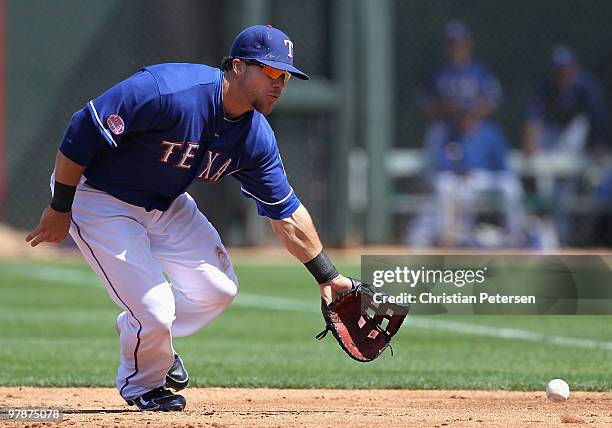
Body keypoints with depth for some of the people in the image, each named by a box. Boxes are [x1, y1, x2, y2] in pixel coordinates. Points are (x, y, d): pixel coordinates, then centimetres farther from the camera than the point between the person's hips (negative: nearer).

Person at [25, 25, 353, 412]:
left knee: (218, 288, 5)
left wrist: (327, 275, 2)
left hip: (165, 203, 8)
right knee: (155, 309, -14)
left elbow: (287, 213, 3)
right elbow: (84, 130, -29)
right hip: (98, 198, -8)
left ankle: (140, 329, 33)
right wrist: (60, 209, -22)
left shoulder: (256, 138, -9)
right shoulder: (169, 91, -33)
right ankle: (142, 384, 19)